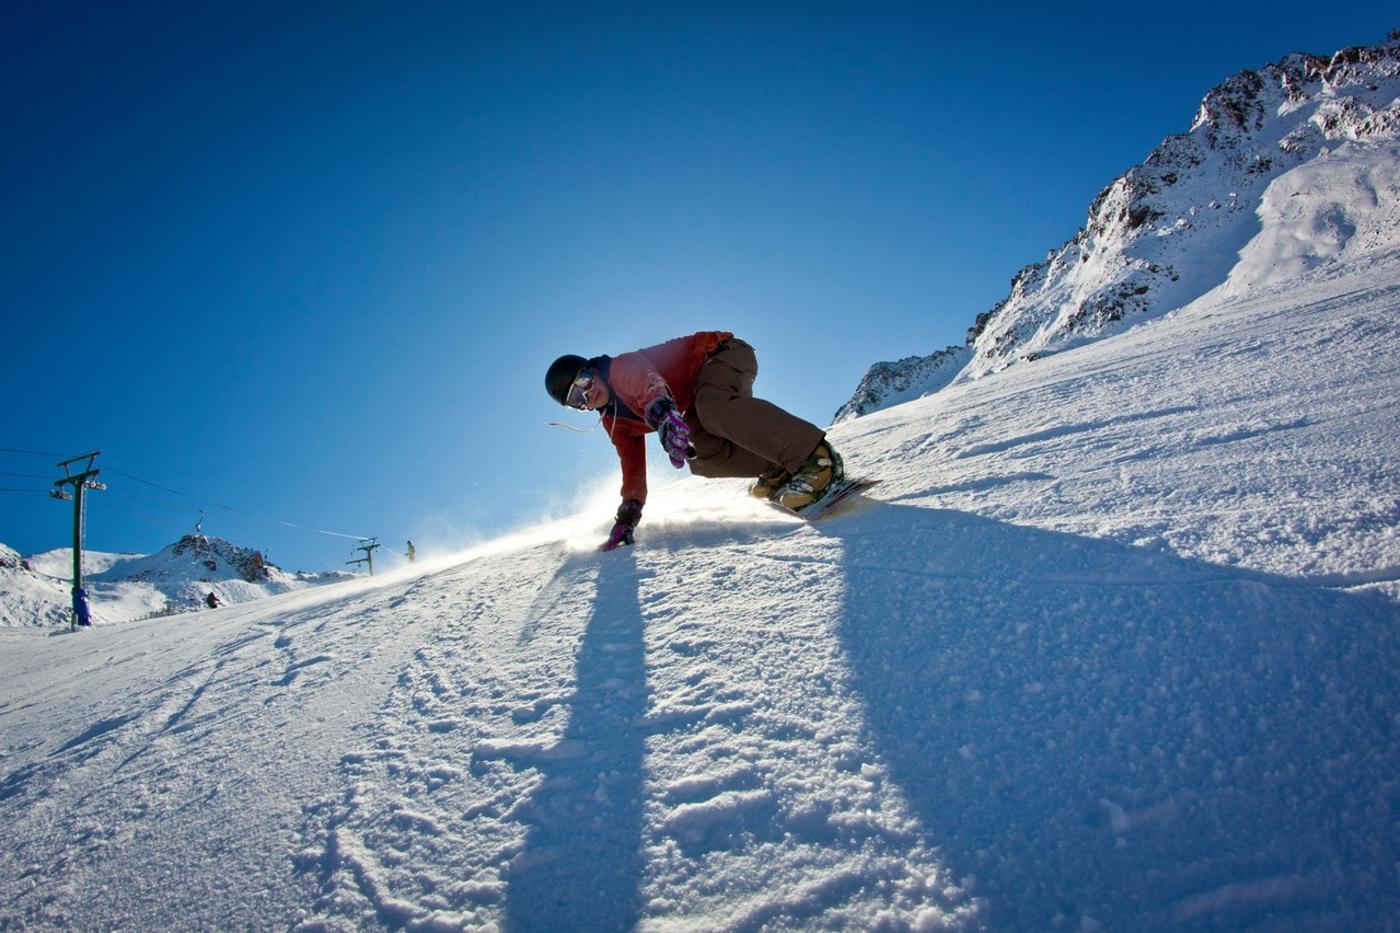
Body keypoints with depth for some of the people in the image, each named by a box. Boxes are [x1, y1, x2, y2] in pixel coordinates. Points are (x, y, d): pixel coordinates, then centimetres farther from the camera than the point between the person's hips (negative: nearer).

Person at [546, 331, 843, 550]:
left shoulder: (622, 367, -18)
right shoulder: (616, 423, 7)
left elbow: (648, 382, -42)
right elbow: (632, 466, 12)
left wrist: (662, 413, -63)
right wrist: (626, 517, 5)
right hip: (703, 397, 8)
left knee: (710, 407, -39)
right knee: (699, 452, -17)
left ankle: (816, 456, -48)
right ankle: (778, 470, -12)